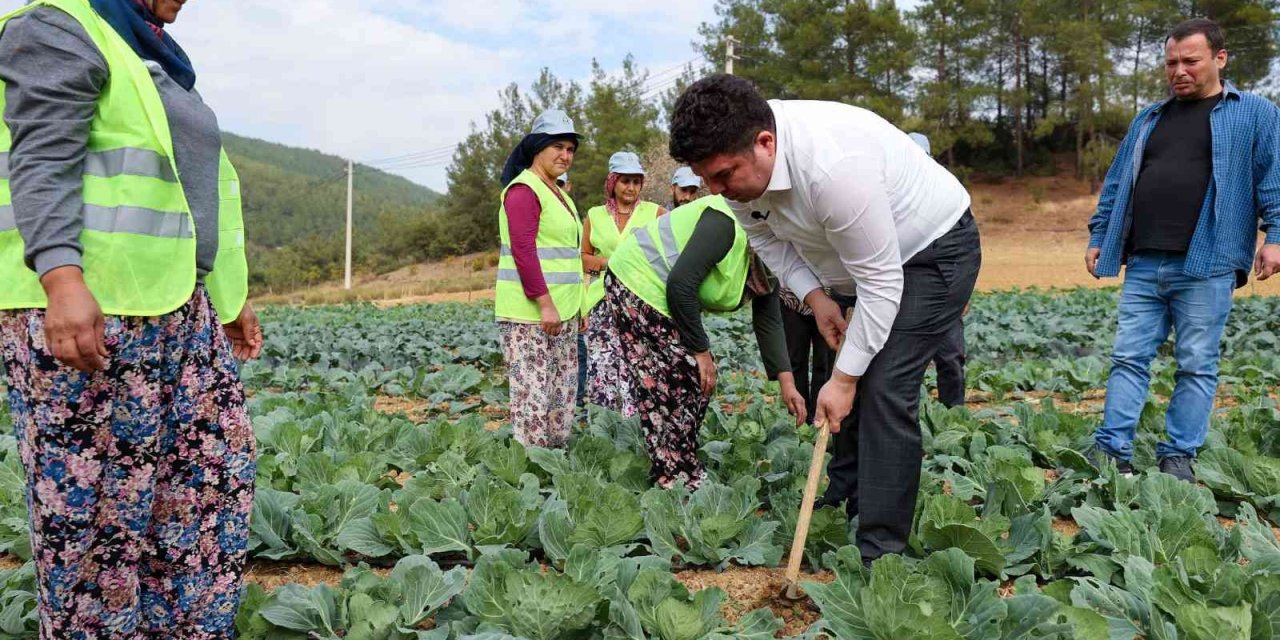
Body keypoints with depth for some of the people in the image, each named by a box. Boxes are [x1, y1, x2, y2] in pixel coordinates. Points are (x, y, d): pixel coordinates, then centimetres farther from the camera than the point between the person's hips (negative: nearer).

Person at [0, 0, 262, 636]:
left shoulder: (158, 61, 23)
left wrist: (229, 296, 24)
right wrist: (62, 280, -30)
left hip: (174, 304, 10)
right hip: (81, 304, -9)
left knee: (213, 463, 10)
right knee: (93, 489, -3)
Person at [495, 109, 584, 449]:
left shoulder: (558, 193, 19)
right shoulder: (524, 190, -10)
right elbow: (522, 252, -18)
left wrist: (574, 305, 21)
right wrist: (546, 304, -21)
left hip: (562, 311, 10)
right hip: (529, 313, -10)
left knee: (563, 395, 11)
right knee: (532, 397, -8)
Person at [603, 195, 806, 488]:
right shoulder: (730, 223, -28)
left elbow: (768, 322, 1)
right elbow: (680, 283, -29)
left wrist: (786, 382, -8)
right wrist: (700, 350, -19)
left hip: (662, 295, 10)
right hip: (637, 285, -9)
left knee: (697, 382, 7)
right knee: (669, 389, -9)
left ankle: (682, 471, 16)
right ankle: (678, 480, 1)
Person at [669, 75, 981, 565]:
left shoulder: (833, 166, -40)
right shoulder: (735, 159, -16)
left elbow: (881, 285, -32)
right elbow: (765, 235, 4)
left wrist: (845, 378, -26)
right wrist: (815, 296, -10)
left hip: (936, 249, -8)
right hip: (860, 259, 8)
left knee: (884, 391, -17)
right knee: (851, 388, 10)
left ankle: (880, 554, -10)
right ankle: (841, 507, 25)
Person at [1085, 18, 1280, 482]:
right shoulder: (1148, 119, 20)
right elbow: (1116, 185, 21)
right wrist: (1097, 237, 15)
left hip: (1206, 267, -4)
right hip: (1143, 266, 4)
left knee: (1196, 366, 2)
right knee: (1129, 358, 1)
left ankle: (1179, 457, 10)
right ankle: (1112, 449, 3)